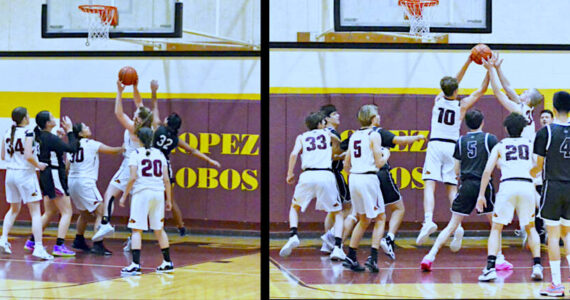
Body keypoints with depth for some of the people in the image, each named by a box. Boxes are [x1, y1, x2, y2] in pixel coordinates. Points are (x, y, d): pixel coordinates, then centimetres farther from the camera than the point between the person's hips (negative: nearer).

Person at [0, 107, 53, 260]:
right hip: (25, 174, -6)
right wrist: (38, 165, -4)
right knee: (35, 211, -3)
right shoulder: (27, 133, -13)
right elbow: (29, 156, -21)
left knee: (14, 209, 23)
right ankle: (38, 247, -9)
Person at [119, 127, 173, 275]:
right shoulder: (159, 154, 11)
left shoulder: (136, 154, -1)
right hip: (159, 193, 5)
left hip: (141, 192, -5)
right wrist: (169, 199, 14)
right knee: (159, 229, 16)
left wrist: (124, 195, -2)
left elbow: (133, 178, -10)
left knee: (136, 229, -5)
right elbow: (166, 179, 8)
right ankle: (167, 262, 22)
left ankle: (135, 264, -15)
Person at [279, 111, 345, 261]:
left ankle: (293, 235, -2)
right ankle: (337, 247, -4)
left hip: (307, 175, 1)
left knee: (294, 207, 24)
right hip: (326, 175, -1)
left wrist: (290, 174, 5)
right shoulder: (328, 134, 19)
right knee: (338, 213, 13)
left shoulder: (301, 137, 18)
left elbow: (294, 153, 3)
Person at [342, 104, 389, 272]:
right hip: (368, 178, -7)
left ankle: (350, 257, 13)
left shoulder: (354, 136, 14)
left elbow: (346, 165, 16)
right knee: (380, 219, 4)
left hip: (354, 178, 7)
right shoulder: (374, 135, -6)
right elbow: (379, 163, -10)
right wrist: (386, 155, 10)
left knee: (363, 220, 19)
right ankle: (373, 257, -9)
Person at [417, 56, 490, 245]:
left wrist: (468, 62, 23)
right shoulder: (462, 105, 1)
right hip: (452, 147, 1)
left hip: (435, 145, -1)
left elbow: (454, 82, 19)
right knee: (452, 188, 8)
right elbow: (482, 89, 11)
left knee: (430, 184, -10)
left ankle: (428, 220, -29)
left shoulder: (438, 100, 5)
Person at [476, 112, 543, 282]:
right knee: (530, 228, 19)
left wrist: (481, 195, 6)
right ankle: (537, 266, 5)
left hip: (507, 186, -1)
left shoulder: (500, 146, 13)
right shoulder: (530, 144, 17)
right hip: (527, 186, 1)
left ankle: (490, 267, -9)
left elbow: (488, 170, 4)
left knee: (496, 228, 8)